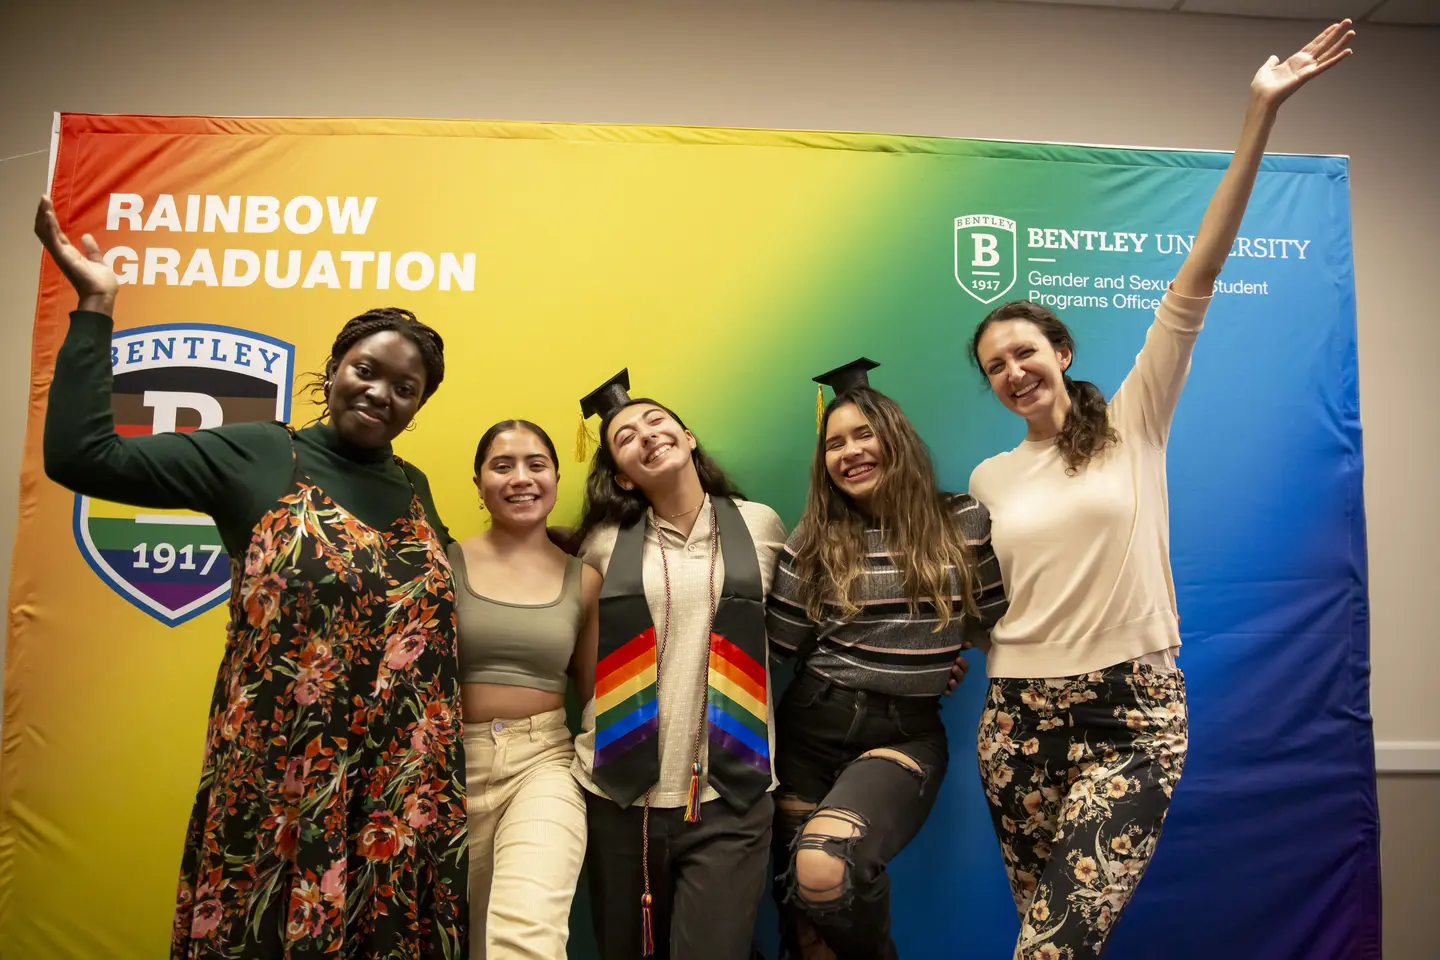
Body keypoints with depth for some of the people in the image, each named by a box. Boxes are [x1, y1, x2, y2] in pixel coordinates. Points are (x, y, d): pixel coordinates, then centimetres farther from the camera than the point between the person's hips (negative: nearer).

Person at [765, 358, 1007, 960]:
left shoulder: (964, 522, 0)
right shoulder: (815, 538, 2)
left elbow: (995, 617, 10)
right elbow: (777, 643, 2)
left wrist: (950, 655, 3)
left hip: (906, 733, -2)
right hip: (811, 726, 3)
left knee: (824, 868, -26)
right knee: (801, 902, 6)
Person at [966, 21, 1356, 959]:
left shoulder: (1134, 425, 0)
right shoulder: (990, 479, 8)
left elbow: (1195, 282, -9)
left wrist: (1258, 118, -13)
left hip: (1136, 714, -3)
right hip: (1020, 718, 3)